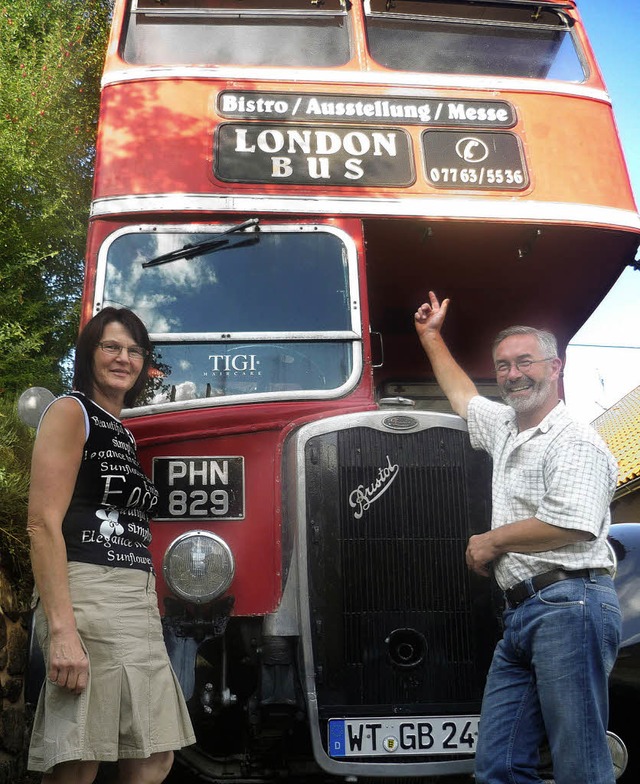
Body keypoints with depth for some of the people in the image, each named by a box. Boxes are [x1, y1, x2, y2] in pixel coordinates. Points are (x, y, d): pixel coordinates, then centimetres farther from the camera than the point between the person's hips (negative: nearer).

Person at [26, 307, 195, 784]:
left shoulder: (124, 435, 22)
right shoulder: (71, 412, -1)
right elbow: (44, 523, -12)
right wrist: (62, 630, -21)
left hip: (140, 606, 8)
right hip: (88, 596, -8)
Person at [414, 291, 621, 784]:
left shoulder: (575, 441, -6)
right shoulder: (504, 429, 22)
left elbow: (569, 526, -19)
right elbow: (462, 394, 42)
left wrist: (493, 540, -6)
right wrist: (430, 336, 48)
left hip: (570, 603, -9)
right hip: (521, 612, 9)